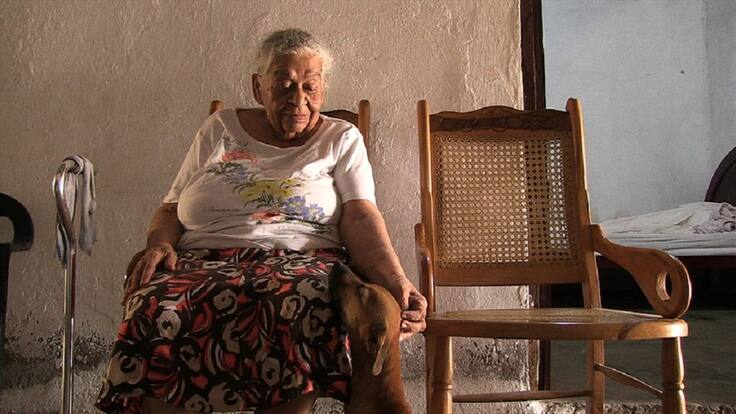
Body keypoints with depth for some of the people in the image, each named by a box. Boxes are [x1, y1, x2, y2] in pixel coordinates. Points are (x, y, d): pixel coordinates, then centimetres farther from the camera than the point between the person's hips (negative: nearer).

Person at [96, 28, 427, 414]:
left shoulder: (342, 139, 14)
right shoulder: (220, 128, 19)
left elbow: (360, 217, -1)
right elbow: (170, 210, 20)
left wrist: (396, 282, -20)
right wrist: (160, 244, -4)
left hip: (299, 263, -1)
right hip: (203, 261, 2)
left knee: (312, 306, -39)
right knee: (156, 312, -34)